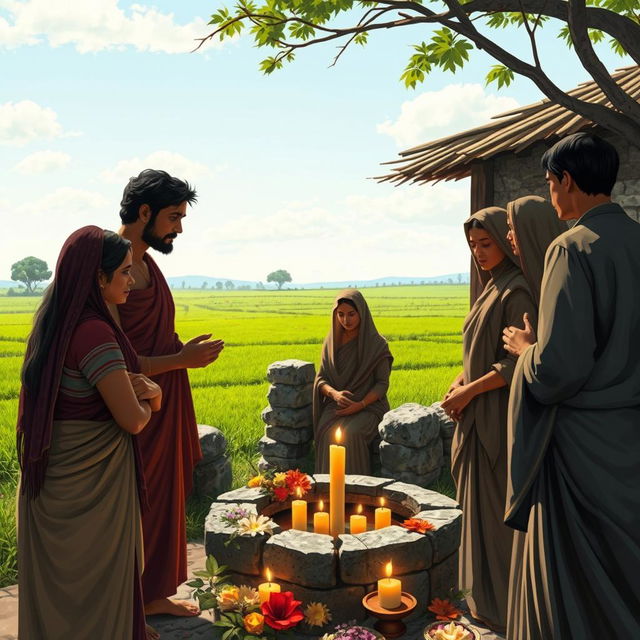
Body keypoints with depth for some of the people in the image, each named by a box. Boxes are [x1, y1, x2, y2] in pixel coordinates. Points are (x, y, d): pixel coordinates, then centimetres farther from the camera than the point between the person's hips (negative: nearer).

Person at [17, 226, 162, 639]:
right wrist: (144, 402, 1)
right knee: (98, 575, 9)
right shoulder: (94, 333, -25)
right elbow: (133, 420, -23)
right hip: (92, 476, -8)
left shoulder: (55, 323, 3)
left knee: (58, 577, 20)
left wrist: (136, 385, -7)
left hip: (53, 473, 8)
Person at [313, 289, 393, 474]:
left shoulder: (377, 344, -4)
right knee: (328, 433, -29)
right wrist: (334, 393, -16)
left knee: (351, 433, -33)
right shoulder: (331, 341, 7)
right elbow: (321, 379, 6)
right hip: (336, 405, 3)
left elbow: (382, 384, -4)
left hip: (368, 405, -3)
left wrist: (360, 405, -20)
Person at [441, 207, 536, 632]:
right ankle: (488, 593, 29)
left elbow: (519, 363, -21)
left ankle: (502, 605, 12)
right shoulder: (493, 288, 14)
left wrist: (470, 391, -15)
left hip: (499, 417, -10)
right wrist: (462, 382, 4)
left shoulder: (516, 291, -16)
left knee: (496, 508, -1)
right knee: (482, 505, 16)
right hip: (479, 414, 10)